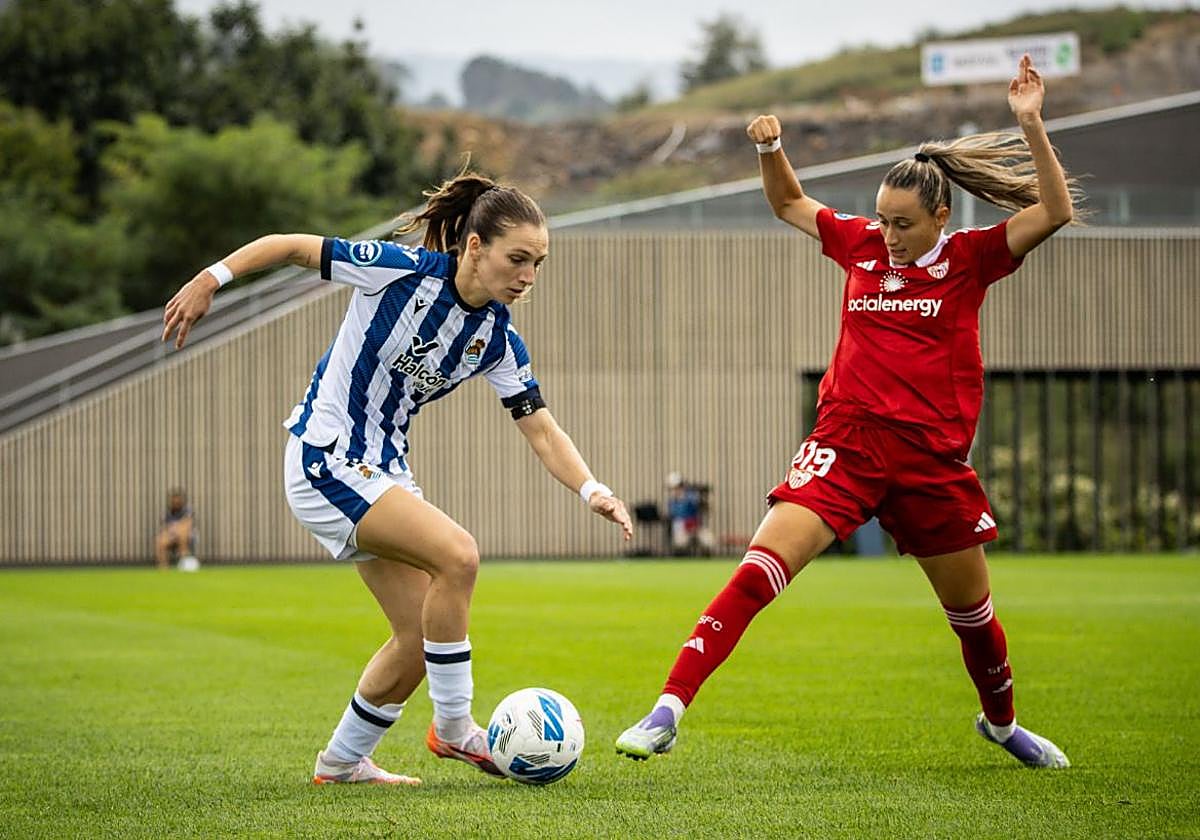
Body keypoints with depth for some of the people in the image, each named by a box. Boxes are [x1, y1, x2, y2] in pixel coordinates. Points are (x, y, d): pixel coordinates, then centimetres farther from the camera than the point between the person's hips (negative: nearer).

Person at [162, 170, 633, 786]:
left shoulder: (498, 339, -1)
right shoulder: (404, 271, -18)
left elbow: (542, 431, -1)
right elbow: (292, 246, -11)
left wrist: (592, 491, -17)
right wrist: (209, 281, -14)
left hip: (384, 470, 8)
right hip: (325, 458, -8)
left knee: (422, 634, 5)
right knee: (457, 553, -24)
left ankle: (343, 760, 22)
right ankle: (452, 727, -12)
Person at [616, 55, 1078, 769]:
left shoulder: (971, 259, 0)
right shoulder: (862, 245, 7)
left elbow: (1055, 212, -13)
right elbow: (789, 203, 23)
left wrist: (1031, 124, -21)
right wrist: (770, 149, 5)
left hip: (933, 456, 0)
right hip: (847, 441, 0)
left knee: (971, 606, 15)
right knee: (761, 568, -19)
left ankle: (1002, 720, 45)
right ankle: (668, 711, -25)